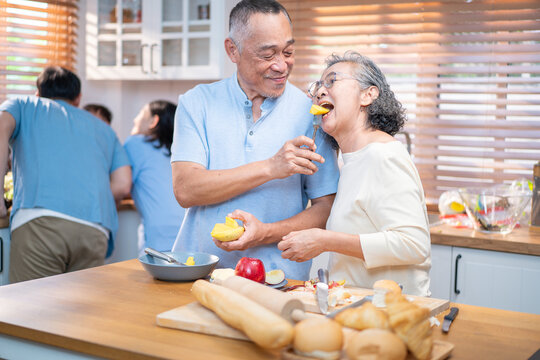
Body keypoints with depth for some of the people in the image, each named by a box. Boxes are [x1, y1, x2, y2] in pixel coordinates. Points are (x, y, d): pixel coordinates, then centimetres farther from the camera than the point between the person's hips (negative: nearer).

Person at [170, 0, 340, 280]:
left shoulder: (312, 113, 2)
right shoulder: (197, 103, 4)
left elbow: (327, 208, 2)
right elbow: (185, 190, -7)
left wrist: (267, 233, -15)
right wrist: (269, 168, -15)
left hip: (278, 277, -1)